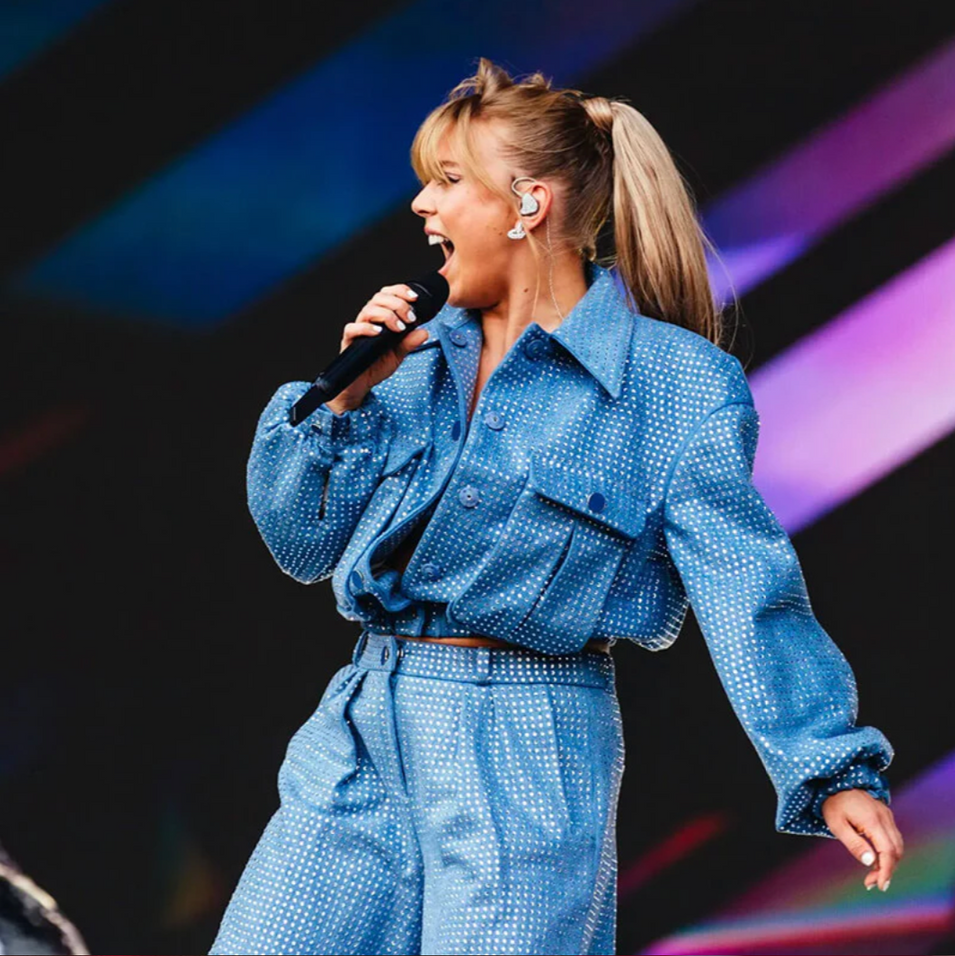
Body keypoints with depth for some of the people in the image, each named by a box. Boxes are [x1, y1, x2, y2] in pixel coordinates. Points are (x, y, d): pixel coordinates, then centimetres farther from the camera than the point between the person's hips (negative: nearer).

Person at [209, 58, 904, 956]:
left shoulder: (675, 385, -5)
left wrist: (835, 770, -19)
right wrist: (344, 398, -1)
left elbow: (744, 589, -10)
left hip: (527, 754, -6)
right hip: (363, 725, 6)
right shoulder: (422, 359, 12)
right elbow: (304, 546, 14)